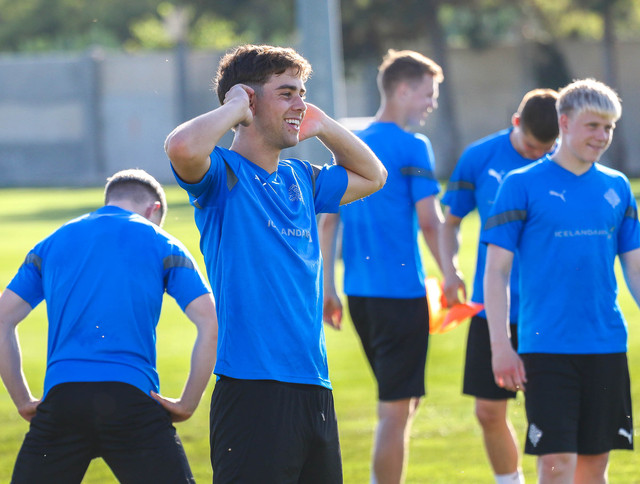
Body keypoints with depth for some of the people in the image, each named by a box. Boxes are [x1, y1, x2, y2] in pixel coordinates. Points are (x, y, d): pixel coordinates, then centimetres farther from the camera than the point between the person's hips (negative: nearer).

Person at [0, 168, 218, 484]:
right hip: (132, 399, -2)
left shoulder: (51, 244, 20)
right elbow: (210, 325, 1)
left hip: (61, 397, 2)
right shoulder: (161, 245, 12)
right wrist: (188, 404, 5)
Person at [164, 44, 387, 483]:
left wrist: (323, 126, 21)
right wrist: (234, 109, -11)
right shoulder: (223, 174, -5)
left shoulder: (301, 180, 18)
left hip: (314, 389, 8)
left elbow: (371, 175, 36)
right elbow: (182, 147, -29)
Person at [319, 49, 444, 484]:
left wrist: (328, 289, 18)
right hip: (402, 292, -8)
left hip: (360, 293, 8)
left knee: (403, 400, 21)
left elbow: (328, 220, 14)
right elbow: (429, 222, -13)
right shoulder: (412, 147, -10)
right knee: (397, 409, -4)